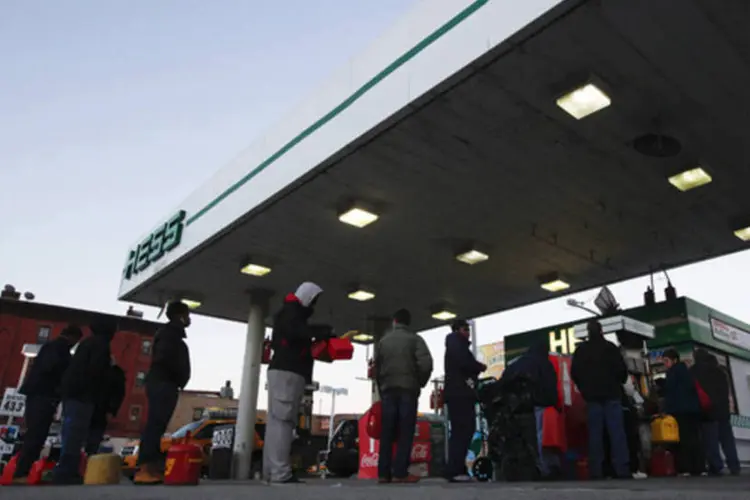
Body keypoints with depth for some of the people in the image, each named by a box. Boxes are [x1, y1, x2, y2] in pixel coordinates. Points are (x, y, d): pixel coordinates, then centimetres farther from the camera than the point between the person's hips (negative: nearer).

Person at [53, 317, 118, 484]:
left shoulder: (88, 341, 22)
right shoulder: (101, 344, -7)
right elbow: (97, 371, -16)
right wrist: (101, 394, -6)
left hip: (73, 392, 10)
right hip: (83, 395, -10)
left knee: (71, 434, 11)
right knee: (75, 435, -11)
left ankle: (65, 471, 12)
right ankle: (66, 472, -14)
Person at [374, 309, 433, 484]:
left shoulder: (383, 340, 14)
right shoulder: (415, 339, 1)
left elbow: (377, 368, 14)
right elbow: (426, 363, -11)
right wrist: (421, 383, 5)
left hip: (388, 390, 4)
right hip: (408, 389, -4)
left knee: (386, 433, 5)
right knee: (405, 433, -3)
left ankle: (383, 473, 4)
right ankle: (400, 473, -7)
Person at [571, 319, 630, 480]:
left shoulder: (580, 349, 5)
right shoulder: (610, 347, -1)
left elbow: (574, 372, 4)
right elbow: (621, 369, -4)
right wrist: (618, 385, 15)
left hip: (592, 396, 2)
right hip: (611, 395, -2)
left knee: (595, 433, 2)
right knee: (617, 432, -3)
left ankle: (596, 471, -2)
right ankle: (622, 470, -9)